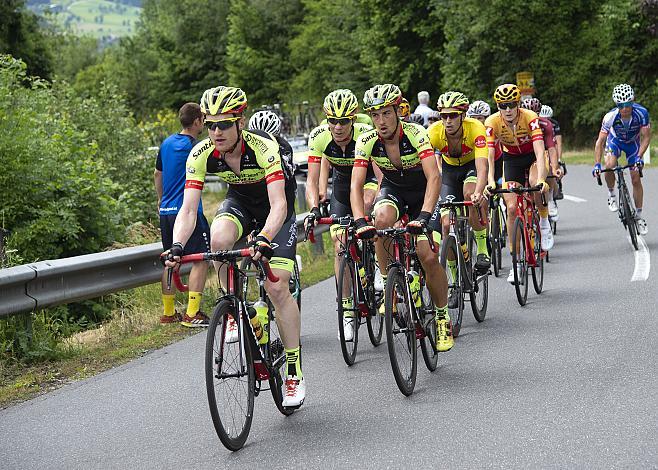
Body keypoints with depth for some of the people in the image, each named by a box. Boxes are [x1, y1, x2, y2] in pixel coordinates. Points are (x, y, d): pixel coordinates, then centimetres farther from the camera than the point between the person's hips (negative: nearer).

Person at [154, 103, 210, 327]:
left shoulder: (167, 143, 12)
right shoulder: (194, 147, -13)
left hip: (166, 211, 8)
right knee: (201, 259, -4)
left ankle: (168, 312, 17)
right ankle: (192, 314, -11)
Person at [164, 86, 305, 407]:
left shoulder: (263, 147, -34)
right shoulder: (201, 154, -24)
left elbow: (278, 204, -42)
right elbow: (188, 209, -27)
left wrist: (264, 240, -60)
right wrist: (177, 246, -45)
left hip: (276, 205, -3)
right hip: (240, 200, 3)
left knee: (277, 288, -15)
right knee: (219, 239, -33)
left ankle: (294, 371, -3)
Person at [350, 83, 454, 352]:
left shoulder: (416, 134, -30)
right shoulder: (366, 142, -21)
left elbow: (434, 178, -39)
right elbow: (356, 185, -26)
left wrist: (424, 216, -52)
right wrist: (360, 221, -43)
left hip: (423, 191, -2)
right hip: (393, 188, 2)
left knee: (428, 256, -16)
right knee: (382, 218, -34)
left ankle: (443, 318, 6)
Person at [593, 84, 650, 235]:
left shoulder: (641, 113, -34)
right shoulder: (610, 117, -35)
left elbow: (646, 137, -25)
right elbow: (600, 141, -28)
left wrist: (639, 157, -36)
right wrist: (597, 164, -36)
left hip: (633, 142, 1)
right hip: (615, 140, -1)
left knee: (636, 179, -2)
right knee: (609, 166, -30)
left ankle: (639, 216, 12)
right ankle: (611, 194, -2)